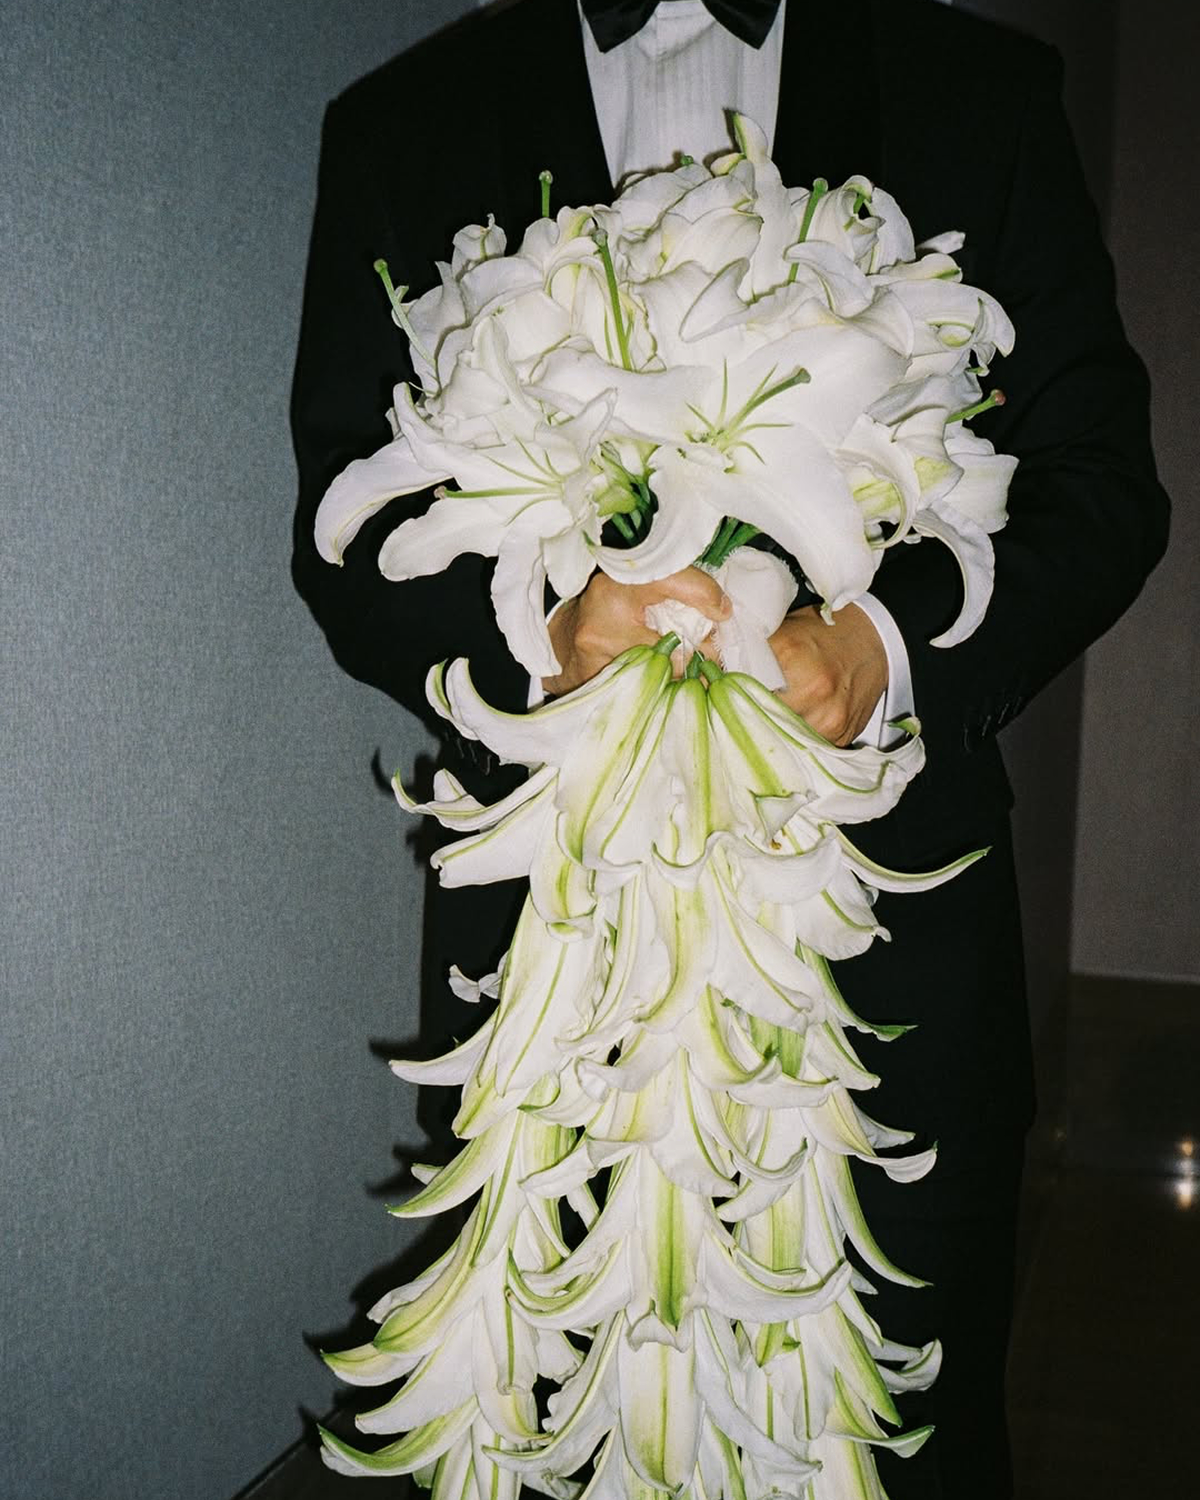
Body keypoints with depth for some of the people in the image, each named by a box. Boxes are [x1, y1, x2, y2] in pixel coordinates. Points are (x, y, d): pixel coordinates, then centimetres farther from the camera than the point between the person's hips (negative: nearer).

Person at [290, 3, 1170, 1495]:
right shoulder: (404, 123, 8)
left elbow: (1100, 480, 3)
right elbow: (347, 530, 2)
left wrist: (889, 645, -16)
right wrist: (539, 630, -19)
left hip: (893, 887, 1)